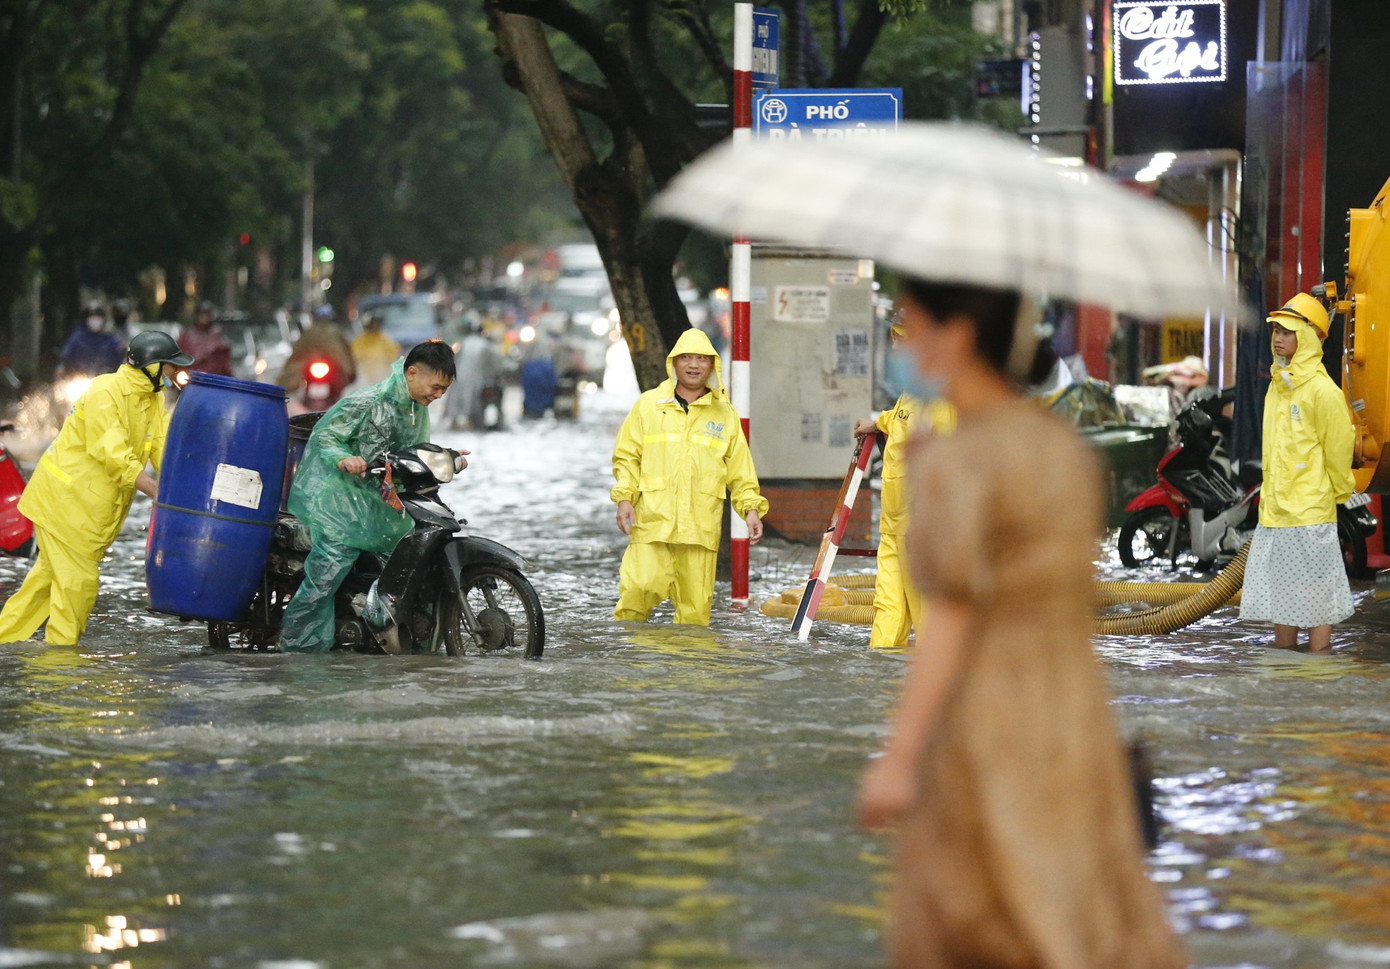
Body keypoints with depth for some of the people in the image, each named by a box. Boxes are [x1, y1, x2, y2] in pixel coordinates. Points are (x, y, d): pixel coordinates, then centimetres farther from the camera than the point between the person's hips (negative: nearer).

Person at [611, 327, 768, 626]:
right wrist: (624, 497, -2)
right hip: (652, 520, -1)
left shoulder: (724, 413, 15)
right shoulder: (649, 405, 10)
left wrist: (751, 508, 5)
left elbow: (740, 470, 17)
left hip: (701, 522, 1)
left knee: (696, 603, -2)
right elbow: (627, 457, 11)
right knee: (641, 587, -13)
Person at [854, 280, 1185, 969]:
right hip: (1080, 724, 7)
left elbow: (951, 623, -17)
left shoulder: (956, 464, -12)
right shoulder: (1071, 453, 9)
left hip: (985, 746, -7)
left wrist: (897, 759, -17)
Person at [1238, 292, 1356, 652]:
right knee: (1280, 596, 12)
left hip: (1310, 512, -8)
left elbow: (1339, 447, -7)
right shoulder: (1276, 387, 13)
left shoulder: (1321, 390, -12)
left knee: (1315, 600, -4)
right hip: (1274, 511, 8)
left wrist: (1337, 491, 2)